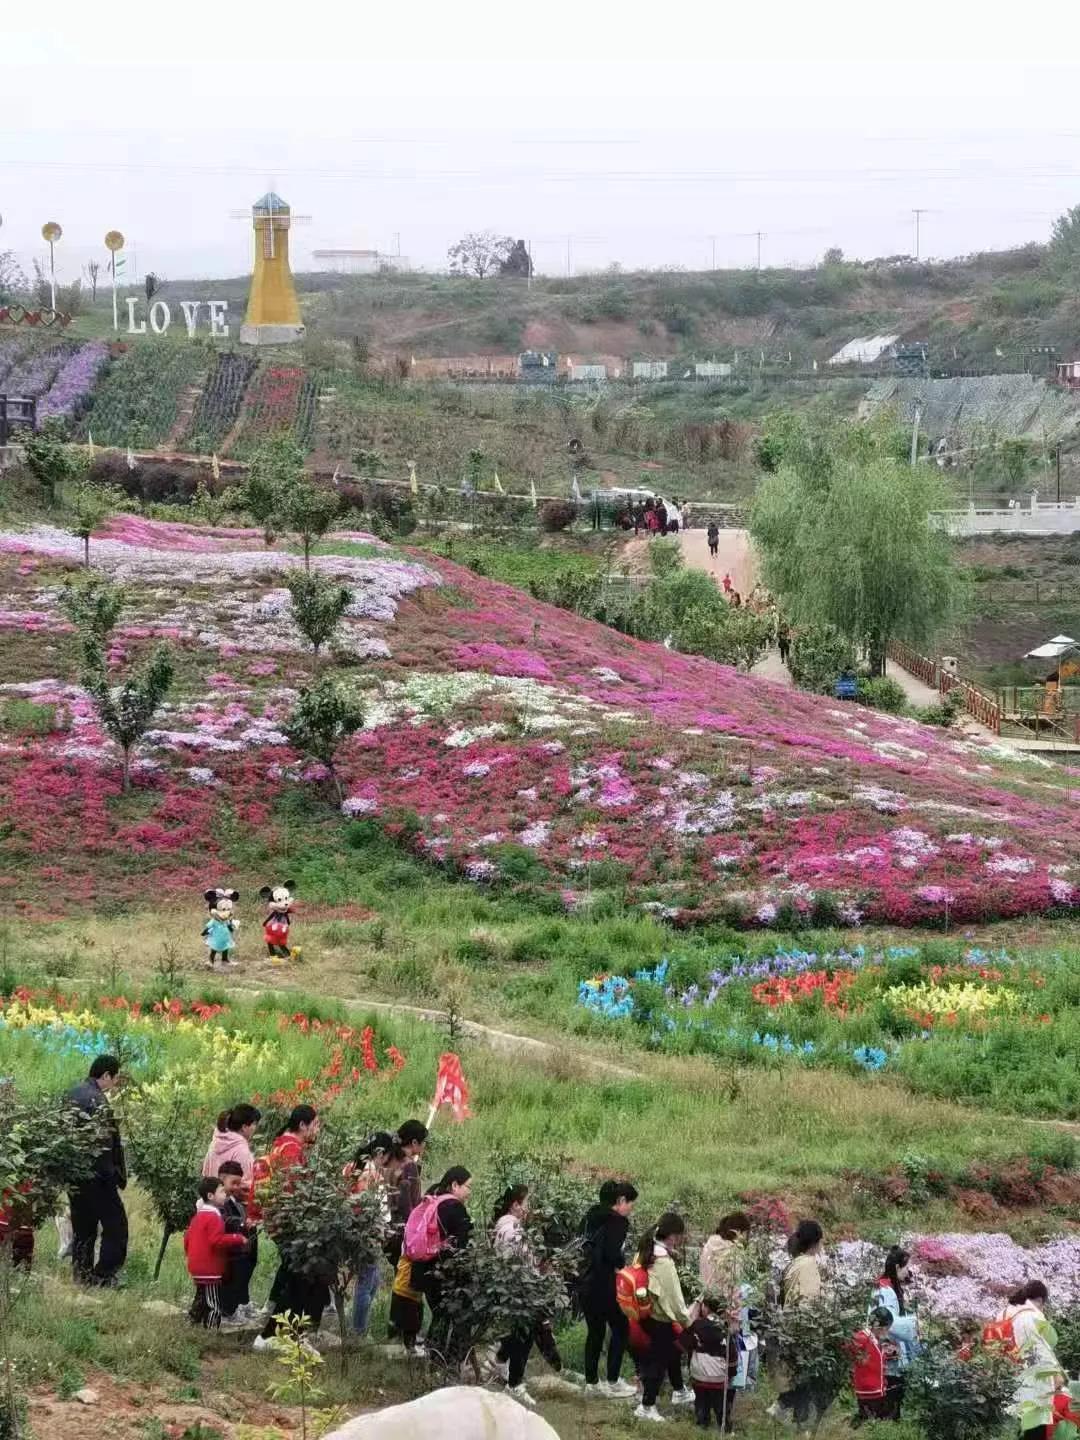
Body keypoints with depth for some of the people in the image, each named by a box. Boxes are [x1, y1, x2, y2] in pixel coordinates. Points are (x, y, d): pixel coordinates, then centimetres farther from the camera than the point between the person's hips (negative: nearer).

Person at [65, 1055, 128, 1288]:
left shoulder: (72, 1095, 13)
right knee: (115, 1226, -2)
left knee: (83, 1229, 14)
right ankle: (104, 1277, -8)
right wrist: (120, 1175, -12)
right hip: (97, 1177, -9)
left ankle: (82, 1279, 15)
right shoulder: (97, 1100, -15)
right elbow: (107, 1142, -19)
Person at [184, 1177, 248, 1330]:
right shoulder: (213, 1217, -18)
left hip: (197, 1269, 10)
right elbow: (217, 1241, -26)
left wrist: (191, 1255, 30)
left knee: (201, 1303, 20)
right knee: (214, 1306, -8)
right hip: (210, 1270, -10)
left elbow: (187, 1238, 19)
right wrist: (238, 1239, -18)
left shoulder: (198, 1216, 13)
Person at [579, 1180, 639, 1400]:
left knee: (595, 1331, 17)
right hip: (603, 1285, -8)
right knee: (620, 1329, 6)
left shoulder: (592, 1217, 12)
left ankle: (591, 1382, 21)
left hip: (585, 1283, 8)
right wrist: (623, 1264, -3)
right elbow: (612, 1254, -23)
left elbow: (585, 1248, 13)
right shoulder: (618, 1221, -13)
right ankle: (612, 1383, 6)